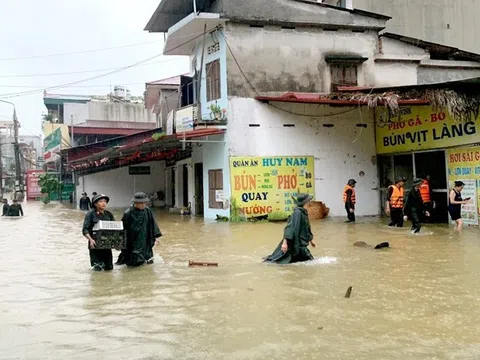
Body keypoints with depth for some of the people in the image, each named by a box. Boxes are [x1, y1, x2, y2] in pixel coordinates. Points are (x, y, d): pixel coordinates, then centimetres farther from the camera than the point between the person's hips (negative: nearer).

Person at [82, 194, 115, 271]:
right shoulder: (90, 214, -5)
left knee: (109, 267, 6)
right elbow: (85, 230, -10)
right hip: (95, 244, -4)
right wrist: (91, 239, -25)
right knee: (97, 268, -4)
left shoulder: (109, 214, 8)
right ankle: (96, 264, 27)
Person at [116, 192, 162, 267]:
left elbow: (152, 224, 3)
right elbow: (123, 228, -8)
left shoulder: (148, 212, -3)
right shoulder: (128, 213, -14)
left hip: (144, 240, 3)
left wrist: (156, 236, -2)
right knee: (134, 263, 0)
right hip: (132, 241, -3)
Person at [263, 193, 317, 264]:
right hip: (295, 243, -10)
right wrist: (285, 242, -29)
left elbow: (307, 228, 24)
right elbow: (290, 227, -25)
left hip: (301, 244, 10)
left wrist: (311, 240, 32)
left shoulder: (304, 213, 10)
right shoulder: (297, 213, -19)